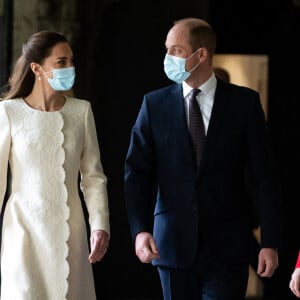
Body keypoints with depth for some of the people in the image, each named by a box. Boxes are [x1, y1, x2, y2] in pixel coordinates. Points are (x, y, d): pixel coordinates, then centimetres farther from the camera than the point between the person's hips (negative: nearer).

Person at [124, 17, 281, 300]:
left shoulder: (244, 102, 0)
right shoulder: (154, 104, 4)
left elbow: (264, 176, -1)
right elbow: (137, 171, -1)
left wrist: (270, 242, -6)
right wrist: (140, 230, -15)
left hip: (226, 246, -2)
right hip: (173, 243, 2)